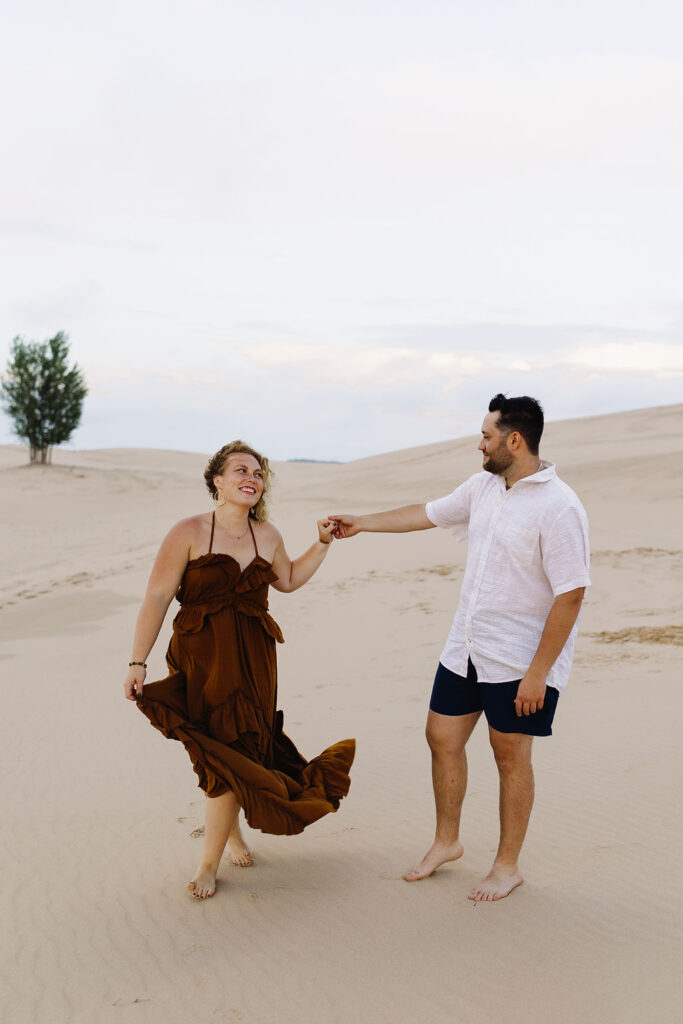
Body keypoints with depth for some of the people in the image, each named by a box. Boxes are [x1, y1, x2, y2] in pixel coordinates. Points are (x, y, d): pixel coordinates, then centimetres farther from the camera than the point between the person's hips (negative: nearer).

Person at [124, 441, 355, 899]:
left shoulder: (267, 535, 7)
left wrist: (323, 543, 16)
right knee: (220, 753, -1)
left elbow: (289, 579, 26)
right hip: (201, 658, -3)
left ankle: (209, 863, 19)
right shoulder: (190, 532, -7)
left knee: (236, 753, 3)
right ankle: (231, 830, 30)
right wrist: (138, 662, -13)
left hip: (255, 659, 4)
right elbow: (157, 598, -9)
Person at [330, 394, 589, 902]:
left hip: (519, 660, -7)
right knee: (443, 738, 13)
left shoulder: (558, 507, -20)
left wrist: (537, 674, -21)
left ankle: (508, 865, 23)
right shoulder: (483, 487, 5)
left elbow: (570, 595, -21)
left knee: (510, 755, 5)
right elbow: (428, 514, 21)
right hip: (466, 648, 7)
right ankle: (447, 841, 33)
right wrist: (362, 523, 26)